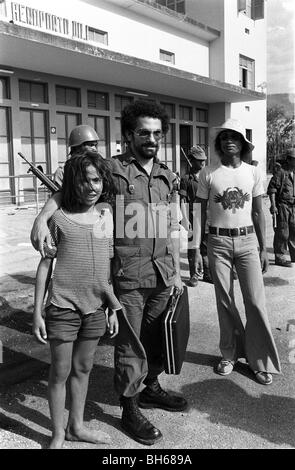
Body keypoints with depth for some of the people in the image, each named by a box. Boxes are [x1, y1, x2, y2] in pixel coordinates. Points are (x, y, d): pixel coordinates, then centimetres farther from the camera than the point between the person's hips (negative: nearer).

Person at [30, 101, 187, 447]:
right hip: (127, 276, -5)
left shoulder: (167, 176, 10)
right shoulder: (113, 169, -6)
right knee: (130, 346, 6)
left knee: (157, 338, 19)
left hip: (162, 275, 5)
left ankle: (151, 388, 42)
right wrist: (43, 216, -30)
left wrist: (176, 272, 14)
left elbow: (172, 228, 14)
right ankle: (130, 411, 25)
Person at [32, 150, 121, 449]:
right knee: (61, 371, 8)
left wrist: (114, 308, 10)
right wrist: (37, 312, -4)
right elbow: (45, 265, -2)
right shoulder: (60, 218, -6)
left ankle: (76, 426, 35)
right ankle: (58, 434, 27)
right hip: (63, 307, -3)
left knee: (83, 368, 17)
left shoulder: (107, 216, 4)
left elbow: (109, 266, 9)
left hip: (95, 307, 4)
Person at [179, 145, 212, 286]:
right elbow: (182, 201, -3)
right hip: (193, 217, -3)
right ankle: (195, 275, 10)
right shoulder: (186, 179, 0)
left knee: (207, 245, 7)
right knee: (193, 246, 0)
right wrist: (185, 219, -11)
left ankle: (207, 273, 18)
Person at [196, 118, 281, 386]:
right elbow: (201, 212, 2)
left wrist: (263, 248, 4)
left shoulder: (253, 173, 4)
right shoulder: (208, 174, 0)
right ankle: (230, 354, 24)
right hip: (218, 242, 0)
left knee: (255, 301, 0)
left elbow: (258, 213, 6)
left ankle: (261, 361, 15)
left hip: (247, 240, 1)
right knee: (225, 301, 8)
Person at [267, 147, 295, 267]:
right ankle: (279, 257, 8)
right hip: (282, 205, -7)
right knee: (282, 232, -2)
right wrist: (273, 205, -18)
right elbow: (271, 189, -12)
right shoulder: (280, 172, -10)